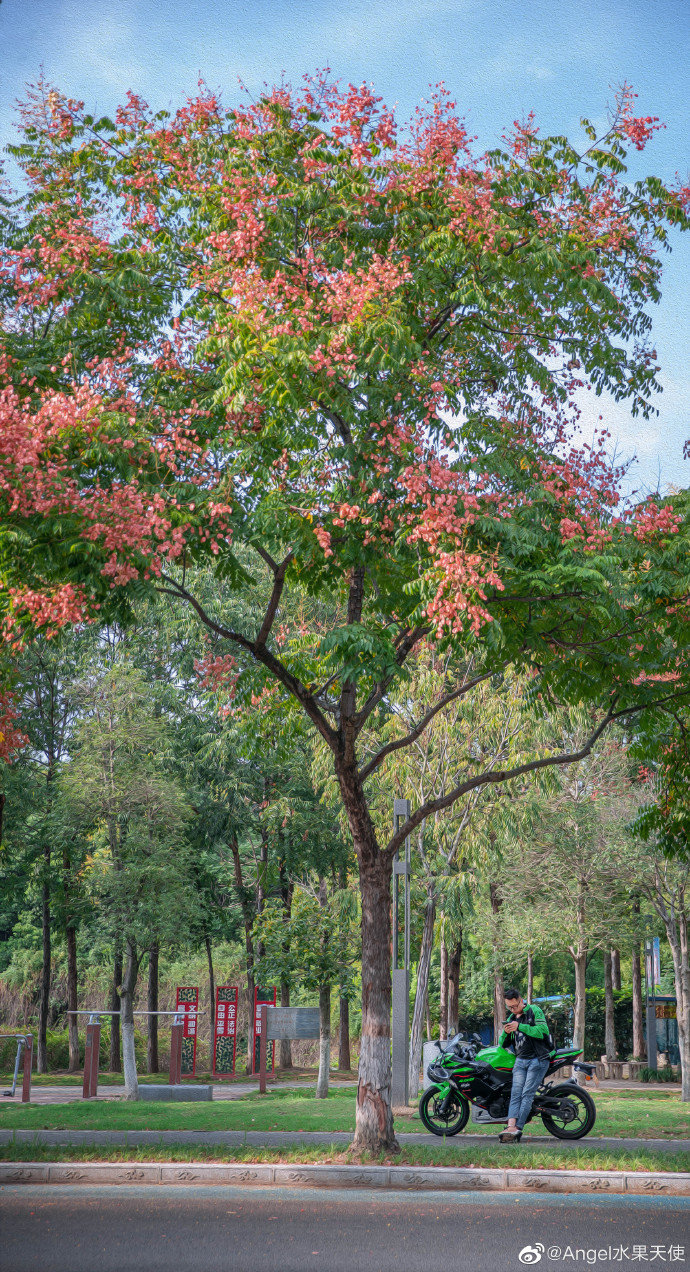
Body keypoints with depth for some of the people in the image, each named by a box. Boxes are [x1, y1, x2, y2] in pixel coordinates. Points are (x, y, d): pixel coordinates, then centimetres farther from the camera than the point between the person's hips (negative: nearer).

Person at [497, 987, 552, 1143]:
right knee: (516, 1093, -12)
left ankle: (517, 1128, -23)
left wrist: (520, 1027, -21)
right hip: (520, 1060, 6)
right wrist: (506, 1033, -3)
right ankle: (511, 1126, -27)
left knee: (527, 1094, -14)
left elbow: (543, 1031, -17)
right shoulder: (511, 1018, 19)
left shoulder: (534, 1011, -1)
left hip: (538, 1059, -6)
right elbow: (503, 1044, 20)